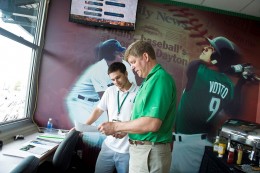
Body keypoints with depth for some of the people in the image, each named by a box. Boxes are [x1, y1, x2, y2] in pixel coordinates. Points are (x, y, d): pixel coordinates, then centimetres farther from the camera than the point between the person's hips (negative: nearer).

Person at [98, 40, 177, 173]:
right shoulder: (150, 80, 12)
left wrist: (116, 126, -17)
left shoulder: (160, 78, -18)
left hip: (149, 152, -9)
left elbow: (152, 123, -26)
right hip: (141, 149, 9)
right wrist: (123, 129, 5)